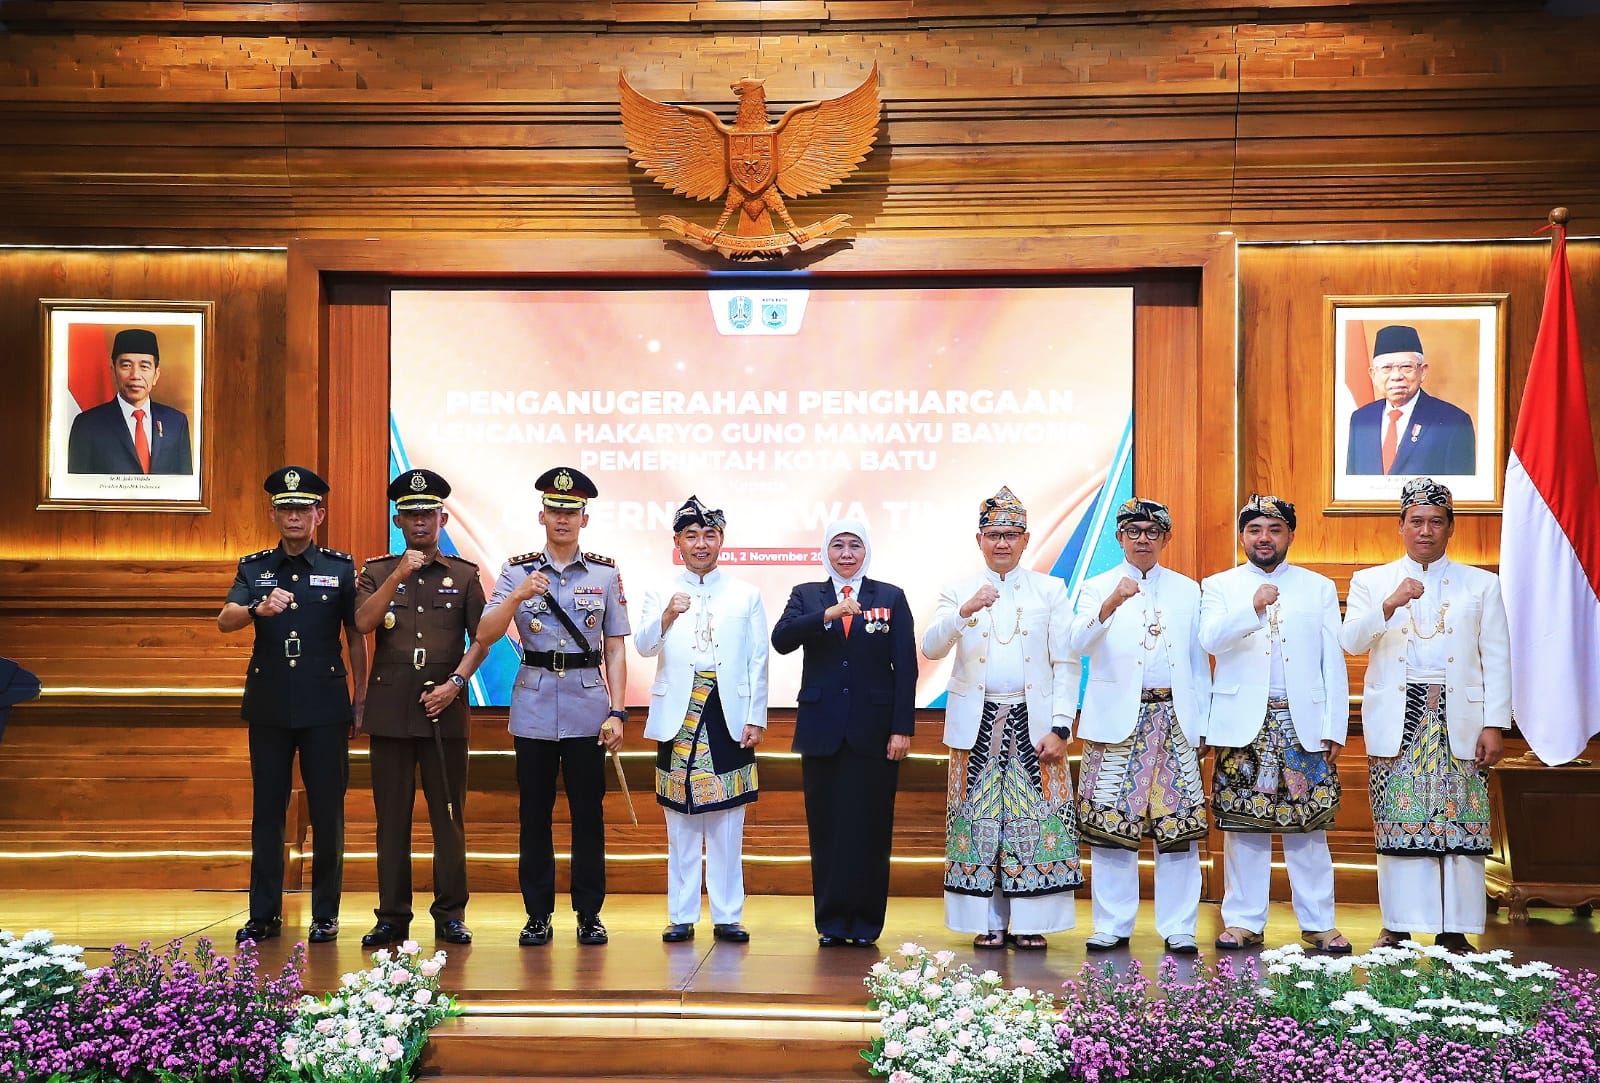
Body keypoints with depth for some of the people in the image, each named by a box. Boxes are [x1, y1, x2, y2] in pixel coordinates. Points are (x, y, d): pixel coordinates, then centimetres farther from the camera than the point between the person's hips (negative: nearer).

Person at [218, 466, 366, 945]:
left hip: (325, 707, -1)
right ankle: (264, 914, 17)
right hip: (269, 706, 2)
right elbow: (224, 621, -7)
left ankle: (325, 914, 13)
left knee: (327, 812, 3)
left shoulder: (340, 567, 3)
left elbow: (356, 636, 5)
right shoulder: (254, 568, 7)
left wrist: (360, 703, 3)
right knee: (267, 811, 7)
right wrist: (258, 608, -29)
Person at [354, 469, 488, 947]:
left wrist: (456, 682, -9)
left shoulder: (464, 576, 9)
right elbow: (363, 624, -7)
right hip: (390, 708, 1)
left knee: (449, 814, 2)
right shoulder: (377, 571, 9)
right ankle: (392, 916, 13)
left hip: (444, 708, 0)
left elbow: (481, 639, 5)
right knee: (392, 815, 4)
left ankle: (450, 915, 10)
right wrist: (399, 575, -16)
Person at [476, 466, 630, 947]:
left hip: (588, 709, 0)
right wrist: (518, 595, -20)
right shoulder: (517, 571, 4)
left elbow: (615, 649, 4)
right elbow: (484, 636, -5)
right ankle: (538, 915, 17)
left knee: (588, 814, 5)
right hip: (533, 709, 1)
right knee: (534, 815, 6)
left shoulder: (606, 574, 4)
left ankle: (590, 915, 16)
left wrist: (617, 712, -4)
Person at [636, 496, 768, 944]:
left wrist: (756, 718, -1)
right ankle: (682, 916, 13)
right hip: (678, 717, 0)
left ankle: (727, 916, 11)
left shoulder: (746, 596, 9)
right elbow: (644, 647, -6)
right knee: (682, 825, 6)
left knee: (727, 826, 3)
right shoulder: (660, 595, 8)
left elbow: (758, 661, 7)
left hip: (729, 718, 0)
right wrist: (667, 616, -26)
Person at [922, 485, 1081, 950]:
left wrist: (1060, 727, -6)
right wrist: (966, 612, -24)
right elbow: (931, 647, -7)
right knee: (979, 820, 1)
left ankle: (1030, 923, 8)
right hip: (977, 724, 1)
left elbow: (1066, 663, 3)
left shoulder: (1051, 590, 7)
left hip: (1034, 722, 0)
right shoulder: (958, 591, 8)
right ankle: (988, 923, 11)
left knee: (1036, 820, -2)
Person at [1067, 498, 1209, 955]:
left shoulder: (1188, 590, 15)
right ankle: (1113, 925, 8)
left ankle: (1178, 928, 7)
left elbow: (1198, 661, 15)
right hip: (1117, 721, -1)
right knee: (1111, 827, -1)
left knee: (1179, 827, -1)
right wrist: (1112, 603, -25)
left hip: (1174, 720, 2)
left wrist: (1202, 724, 8)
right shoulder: (1097, 587, 9)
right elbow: (1079, 643, -9)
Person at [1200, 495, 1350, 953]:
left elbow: (1333, 663, 8)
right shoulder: (1219, 586, 9)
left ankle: (1319, 923, 9)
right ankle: (1244, 922, 10)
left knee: (1309, 826, 1)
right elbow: (1210, 640, -10)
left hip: (1304, 723, 1)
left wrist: (1335, 728, 1)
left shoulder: (1320, 588, 13)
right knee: (1243, 825, 1)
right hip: (1244, 724, 0)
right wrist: (1252, 609, -27)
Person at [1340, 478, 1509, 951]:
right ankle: (1398, 926, 7)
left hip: (1460, 720, 0)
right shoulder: (1370, 582, 11)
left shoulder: (1482, 584, 12)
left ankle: (1454, 930, 5)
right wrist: (1390, 604, -20)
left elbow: (1497, 660, 7)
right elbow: (1351, 641, -4)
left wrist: (1494, 725, -2)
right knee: (1397, 824, -1)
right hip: (1396, 719, 0)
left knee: (1461, 824, -3)